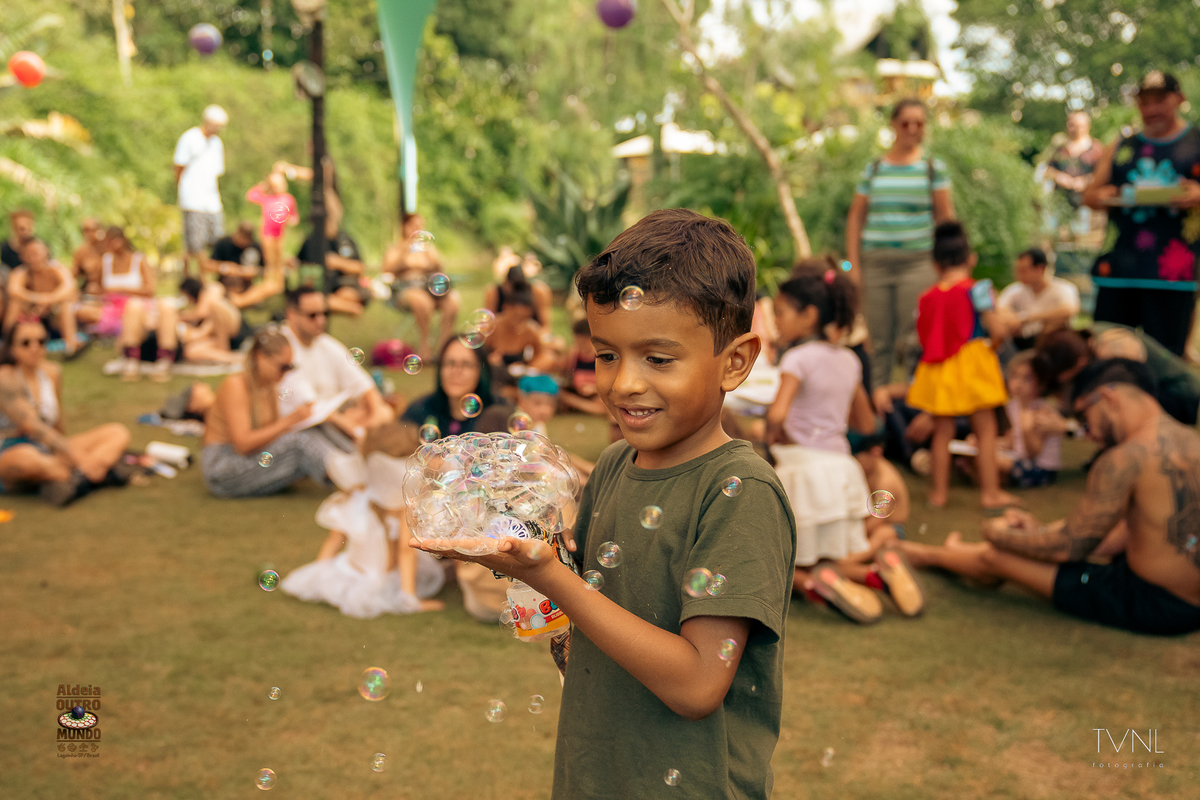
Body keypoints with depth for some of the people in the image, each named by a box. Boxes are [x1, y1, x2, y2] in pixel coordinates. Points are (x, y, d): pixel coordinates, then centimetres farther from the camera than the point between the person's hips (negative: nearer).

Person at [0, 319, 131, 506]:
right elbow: (32, 426, -24)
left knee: (118, 433, -6)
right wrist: (76, 455, -30)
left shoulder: (52, 372, 8)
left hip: (50, 451, 7)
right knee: (25, 459, -44)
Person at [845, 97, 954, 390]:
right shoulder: (874, 168, 10)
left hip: (916, 260, -2)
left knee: (910, 340, -6)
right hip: (875, 263, 2)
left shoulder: (933, 167, 6)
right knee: (880, 341, 5)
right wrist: (854, 265, 4)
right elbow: (855, 218, 12)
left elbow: (945, 217, 5)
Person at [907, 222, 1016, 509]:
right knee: (985, 430, 5)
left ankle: (939, 491, 16)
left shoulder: (927, 298, 3)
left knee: (942, 432, 11)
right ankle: (990, 491, 8)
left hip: (939, 372, 4)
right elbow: (995, 329, -14)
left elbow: (923, 337, 6)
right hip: (972, 364, -4)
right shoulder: (977, 289, -10)